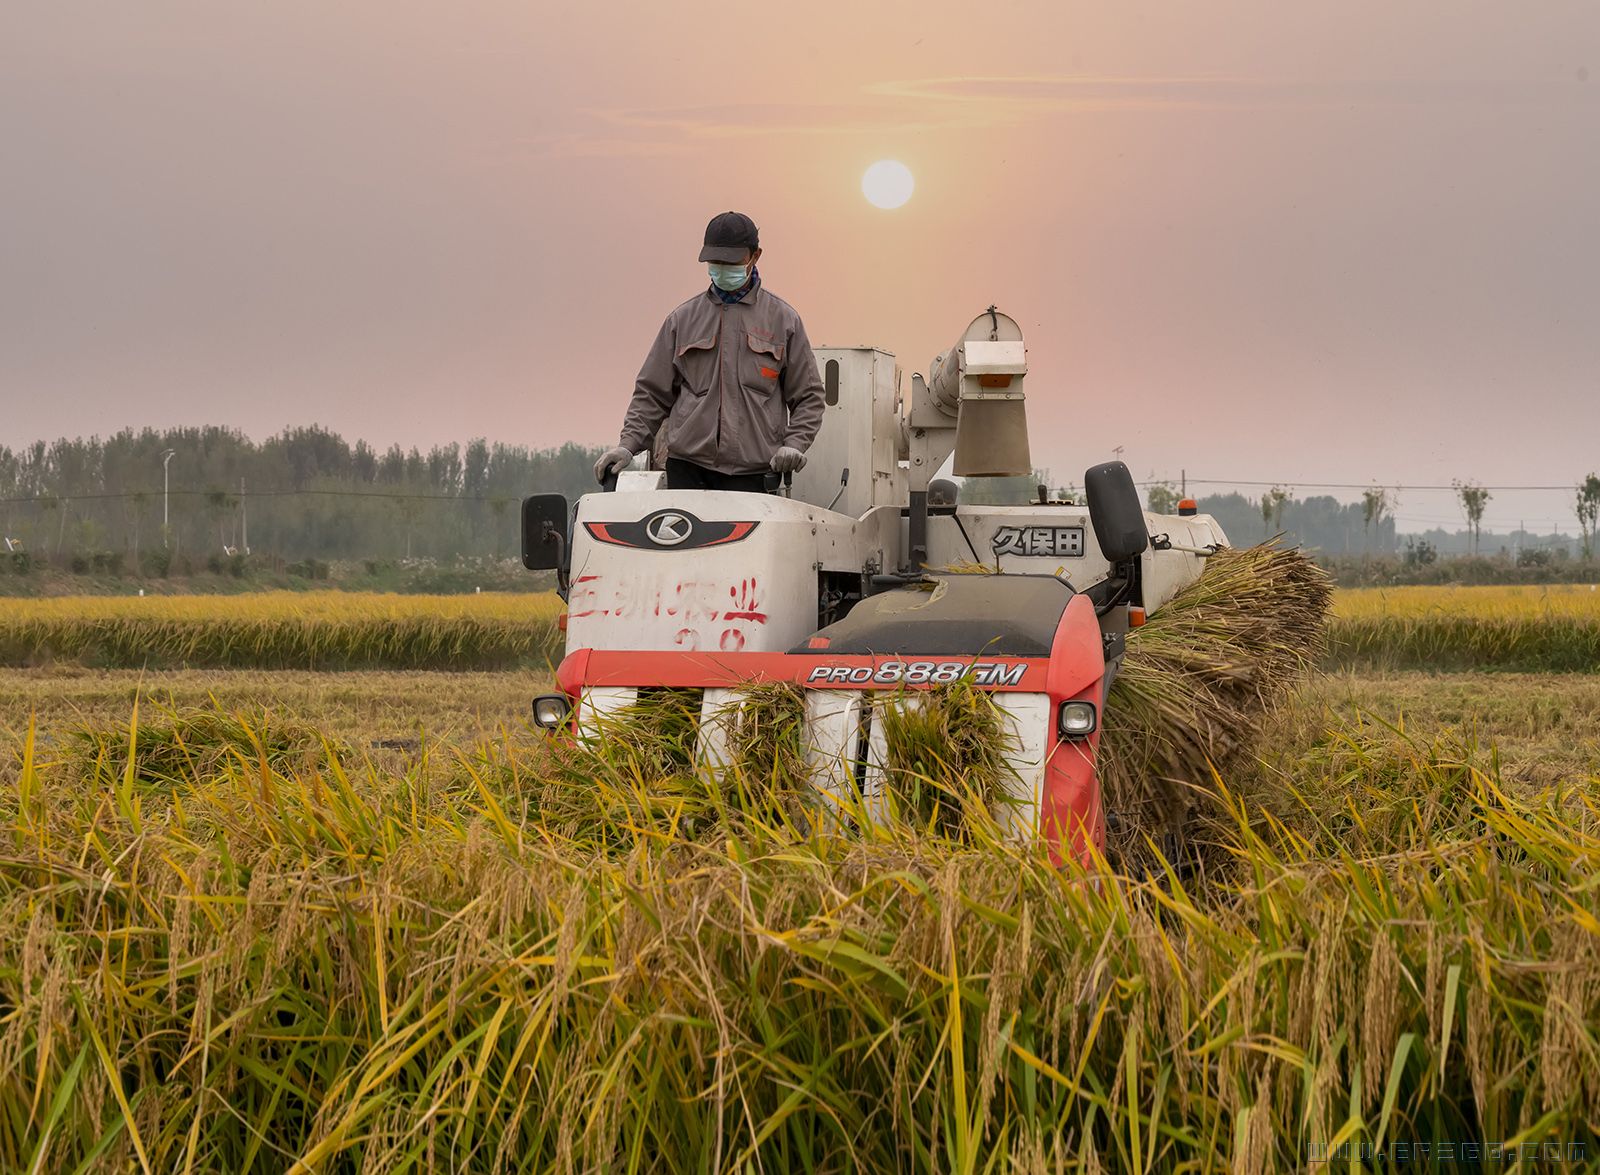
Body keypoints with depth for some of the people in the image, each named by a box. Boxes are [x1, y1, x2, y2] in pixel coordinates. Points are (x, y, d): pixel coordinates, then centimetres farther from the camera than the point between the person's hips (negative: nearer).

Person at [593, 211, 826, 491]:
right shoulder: (683, 319, 15)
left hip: (749, 473, -1)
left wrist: (794, 444, -3)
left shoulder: (782, 319, 12)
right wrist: (628, 444, 4)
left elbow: (807, 396, 14)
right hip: (686, 468, 2)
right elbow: (653, 392, 17)